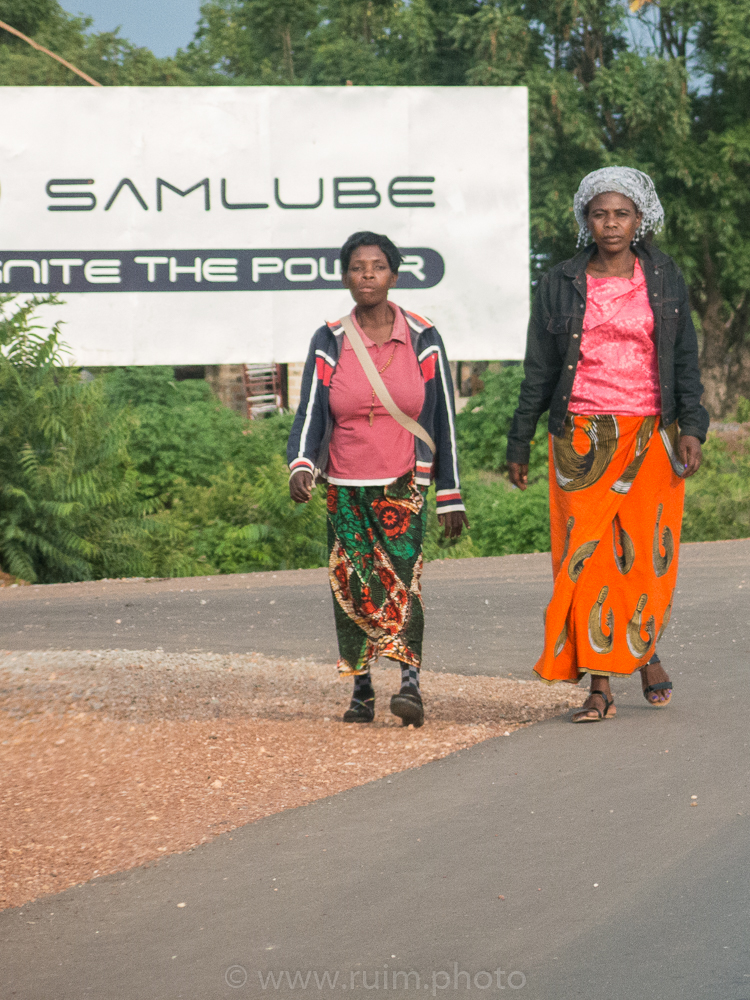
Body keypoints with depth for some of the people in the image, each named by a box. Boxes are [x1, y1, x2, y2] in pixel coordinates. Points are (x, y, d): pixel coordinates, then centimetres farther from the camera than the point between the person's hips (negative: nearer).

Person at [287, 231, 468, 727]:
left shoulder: (423, 340, 3)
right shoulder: (329, 342, 4)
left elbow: (443, 419, 6)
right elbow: (310, 413, -3)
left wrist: (451, 496, 5)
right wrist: (301, 467, -22)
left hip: (404, 482, -2)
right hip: (345, 485, 2)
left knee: (401, 571, -19)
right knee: (352, 587, -1)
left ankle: (411, 683, -27)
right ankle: (362, 690, 10)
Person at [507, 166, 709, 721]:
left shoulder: (665, 279, 7)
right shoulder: (561, 285, 6)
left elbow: (685, 357, 6)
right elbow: (539, 369, 10)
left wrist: (691, 428, -6)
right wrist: (519, 444, 10)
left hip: (651, 438, 0)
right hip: (582, 439, 0)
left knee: (647, 552, 0)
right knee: (588, 554, -6)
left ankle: (647, 648, 28)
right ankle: (600, 686, -4)